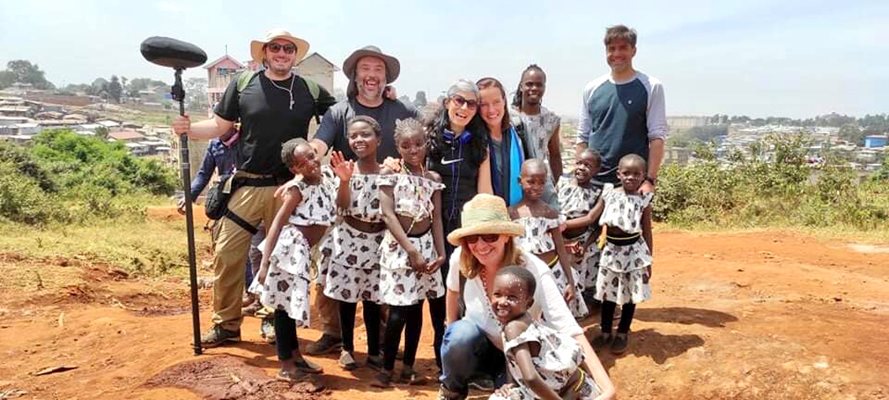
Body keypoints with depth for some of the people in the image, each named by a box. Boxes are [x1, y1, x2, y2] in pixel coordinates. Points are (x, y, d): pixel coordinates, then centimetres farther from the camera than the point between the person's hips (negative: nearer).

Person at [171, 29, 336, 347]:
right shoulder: (243, 85, 3)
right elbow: (220, 125, 8)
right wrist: (188, 129, -8)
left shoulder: (310, 91, 2)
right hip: (248, 185, 0)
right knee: (227, 254, -1)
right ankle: (226, 325, 14)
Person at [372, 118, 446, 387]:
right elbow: (388, 215, -12)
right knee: (398, 312, -6)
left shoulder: (433, 178, 6)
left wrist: (441, 252, -3)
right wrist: (411, 250, -17)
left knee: (416, 310, 9)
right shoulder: (391, 175, -6)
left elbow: (436, 218, 6)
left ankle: (408, 367, 21)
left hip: (426, 244, 4)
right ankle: (386, 368, 9)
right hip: (399, 245, -4)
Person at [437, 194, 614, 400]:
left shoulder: (534, 272, -31)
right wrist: (452, 335, 8)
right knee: (462, 334, -31)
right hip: (473, 348, 2)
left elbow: (571, 331, -39)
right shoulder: (460, 260, -20)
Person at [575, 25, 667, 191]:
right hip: (593, 181, 3)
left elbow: (657, 137, -4)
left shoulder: (651, 87, 0)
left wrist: (650, 180, -12)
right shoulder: (592, 88, 9)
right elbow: (583, 137, 12)